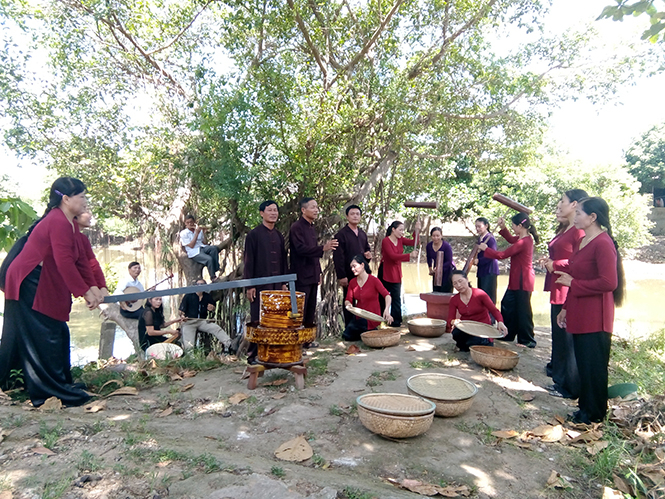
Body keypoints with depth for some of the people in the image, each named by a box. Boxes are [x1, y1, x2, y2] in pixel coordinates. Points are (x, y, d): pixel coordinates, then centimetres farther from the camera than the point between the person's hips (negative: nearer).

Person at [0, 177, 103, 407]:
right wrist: (85, 292, -22)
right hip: (29, 286, -10)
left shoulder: (70, 224, 10)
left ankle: (60, 384, 24)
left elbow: (80, 259, 8)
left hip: (44, 288, 10)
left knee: (57, 336, 13)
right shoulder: (58, 222, -20)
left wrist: (93, 286, 0)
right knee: (44, 339, -4)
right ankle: (53, 391, 4)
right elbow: (64, 262, -26)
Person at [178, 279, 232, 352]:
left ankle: (228, 344, -31)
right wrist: (182, 316, -26)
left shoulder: (207, 297, 9)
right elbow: (181, 310, -1)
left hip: (202, 321, 2)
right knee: (189, 346, -19)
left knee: (217, 329, -23)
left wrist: (212, 308, -5)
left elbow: (213, 309, 21)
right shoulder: (188, 296, 0)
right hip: (189, 322, -2)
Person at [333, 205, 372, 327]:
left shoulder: (362, 234, 16)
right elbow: (338, 257, -11)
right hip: (349, 276, -6)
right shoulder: (341, 234, -6)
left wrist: (368, 255, 3)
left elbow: (367, 249, 28)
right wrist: (341, 276, -16)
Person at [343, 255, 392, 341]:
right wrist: (348, 304, -24)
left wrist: (386, 310, -42)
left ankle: (371, 331, 5)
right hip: (359, 317, 6)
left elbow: (387, 296, -23)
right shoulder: (352, 282, 4)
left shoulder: (373, 280, -13)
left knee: (347, 335, -21)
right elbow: (347, 300, 2)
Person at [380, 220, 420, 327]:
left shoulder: (400, 240, 5)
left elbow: (413, 243, -2)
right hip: (386, 273, -6)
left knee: (396, 298, 4)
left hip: (396, 274, 6)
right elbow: (393, 256, -25)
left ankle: (396, 322, 9)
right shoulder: (385, 241, -15)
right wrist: (409, 256, -31)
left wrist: (417, 231, -16)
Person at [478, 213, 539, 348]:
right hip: (517, 280, 10)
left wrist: (485, 248, -7)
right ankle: (507, 334, 28)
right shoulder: (526, 238, 7)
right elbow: (511, 239, 26)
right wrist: (503, 228, 11)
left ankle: (527, 341, 11)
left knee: (523, 309, 0)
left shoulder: (523, 242, -23)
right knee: (507, 304, 17)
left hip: (522, 281, -10)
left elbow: (501, 255, -20)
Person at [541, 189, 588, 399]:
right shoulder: (564, 229, 16)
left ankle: (569, 387, 11)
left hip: (569, 293, -10)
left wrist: (555, 265, -16)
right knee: (559, 336, 19)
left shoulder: (580, 230, -16)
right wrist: (549, 262, 11)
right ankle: (559, 376, 34)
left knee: (567, 338, -1)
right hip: (558, 290, 10)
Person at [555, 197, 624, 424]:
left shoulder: (603, 244, -17)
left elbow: (608, 283, -23)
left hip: (594, 318, -9)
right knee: (583, 363, 16)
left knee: (593, 366, 3)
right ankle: (586, 407, 29)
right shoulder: (582, 242, 12)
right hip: (579, 316, 9)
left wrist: (573, 284, -14)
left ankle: (593, 414, 18)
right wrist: (566, 308, 18)